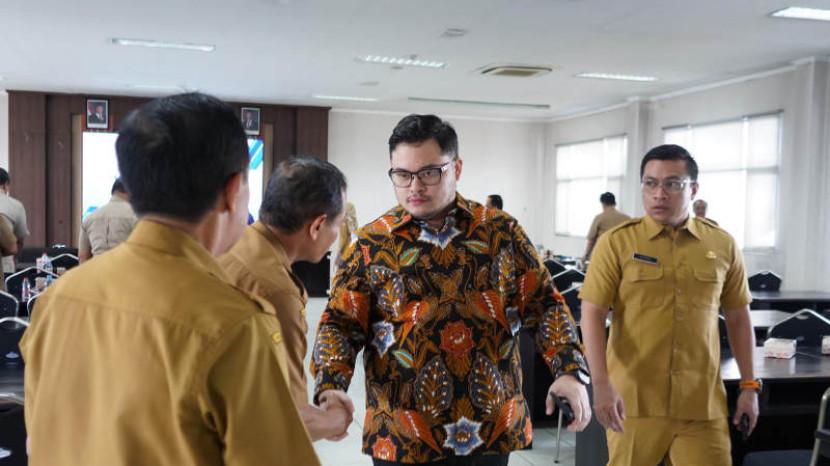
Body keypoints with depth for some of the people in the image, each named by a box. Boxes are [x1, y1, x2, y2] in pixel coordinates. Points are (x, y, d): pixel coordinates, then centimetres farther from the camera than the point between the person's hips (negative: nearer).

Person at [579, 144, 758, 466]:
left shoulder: (723, 246, 4)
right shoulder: (616, 242, -5)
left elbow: (738, 318, 13)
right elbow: (592, 314, -8)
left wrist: (749, 385, 11)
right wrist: (601, 384, -17)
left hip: (703, 403, 2)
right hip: (634, 399, -1)